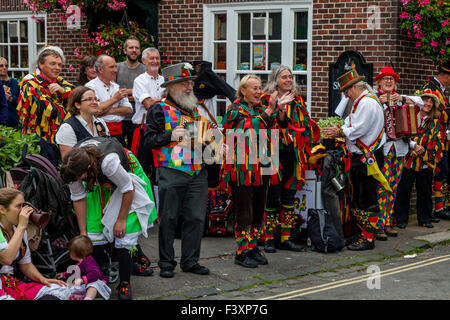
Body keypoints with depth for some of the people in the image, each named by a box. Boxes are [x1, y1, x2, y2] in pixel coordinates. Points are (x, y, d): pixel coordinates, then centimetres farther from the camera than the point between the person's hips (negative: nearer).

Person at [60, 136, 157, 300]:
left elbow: (129, 189, -25)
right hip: (99, 182, 5)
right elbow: (78, 198, -11)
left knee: (124, 233, -13)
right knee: (93, 231, -6)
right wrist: (83, 233, -7)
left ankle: (125, 284, -4)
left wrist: (121, 220, -15)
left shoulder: (109, 161, -43)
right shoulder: (73, 166, -28)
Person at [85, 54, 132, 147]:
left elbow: (129, 110, 9)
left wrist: (110, 111, -7)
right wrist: (115, 99, -8)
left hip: (118, 132, 6)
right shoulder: (90, 86, -3)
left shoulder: (116, 87, 18)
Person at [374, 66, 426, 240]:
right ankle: (379, 226, -8)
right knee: (382, 187, -10)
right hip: (382, 148, -5)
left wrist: (403, 99, -9)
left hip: (399, 148, 5)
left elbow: (420, 102, 5)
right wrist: (380, 102, -19)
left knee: (393, 187, 8)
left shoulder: (400, 98, 17)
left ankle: (388, 223, 16)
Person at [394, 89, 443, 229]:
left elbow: (437, 142, 3)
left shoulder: (435, 122, 9)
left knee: (425, 191, 9)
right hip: (407, 161, -1)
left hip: (426, 163, 1)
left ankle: (425, 219, 22)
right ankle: (401, 219, 13)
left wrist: (424, 152, -12)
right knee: (403, 190, 1)